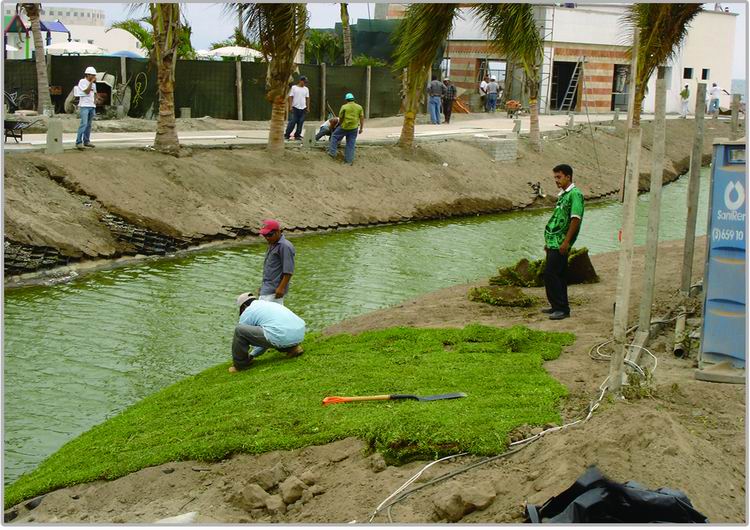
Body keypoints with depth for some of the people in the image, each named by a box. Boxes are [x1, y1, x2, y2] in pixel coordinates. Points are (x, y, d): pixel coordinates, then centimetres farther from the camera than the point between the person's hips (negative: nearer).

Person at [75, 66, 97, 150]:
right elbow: (87, 92, -18)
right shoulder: (82, 82, -8)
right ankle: (78, 142, -18)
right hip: (84, 106, -7)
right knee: (83, 124, -16)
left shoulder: (93, 84, 14)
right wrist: (91, 82, -17)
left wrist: (95, 101, 8)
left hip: (92, 106, 7)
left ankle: (86, 141, 14)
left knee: (89, 124, 8)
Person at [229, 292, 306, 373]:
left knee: (239, 329, 0)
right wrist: (251, 355, 44)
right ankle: (293, 347, 19)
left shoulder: (248, 312, 11)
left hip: (281, 337, -8)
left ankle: (241, 364, 12)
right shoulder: (272, 305, 33)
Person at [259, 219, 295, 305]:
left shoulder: (285, 246, -15)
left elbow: (288, 271, -19)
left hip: (274, 290, -10)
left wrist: (281, 287, -23)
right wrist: (262, 286, 24)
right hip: (267, 288, 10)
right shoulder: (272, 245, 17)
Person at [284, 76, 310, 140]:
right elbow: (290, 97, -2)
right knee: (292, 122, -7)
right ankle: (287, 135, -1)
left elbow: (307, 98, 14)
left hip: (303, 108, 4)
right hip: (295, 108, -4)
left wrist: (308, 107, 8)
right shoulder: (294, 88, 0)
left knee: (300, 122, 3)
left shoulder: (306, 89, 11)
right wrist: (290, 106, -9)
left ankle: (297, 135, 10)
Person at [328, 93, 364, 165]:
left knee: (334, 136, 19)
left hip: (344, 127, -3)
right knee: (351, 144, 10)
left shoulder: (344, 107, -7)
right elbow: (362, 118, 1)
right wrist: (361, 128, 8)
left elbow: (340, 118, -2)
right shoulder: (359, 107, 2)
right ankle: (350, 160, 11)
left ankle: (332, 153, 18)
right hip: (354, 128, 3)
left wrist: (340, 124, 17)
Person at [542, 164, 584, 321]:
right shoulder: (562, 195, 17)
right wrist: (549, 242, 22)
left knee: (551, 274, -12)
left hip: (561, 244, -10)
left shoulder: (575, 194, -12)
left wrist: (566, 242, -22)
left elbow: (575, 219, -19)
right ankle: (557, 306, 21)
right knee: (558, 275, 14)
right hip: (554, 242, 10)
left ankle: (562, 309, -7)